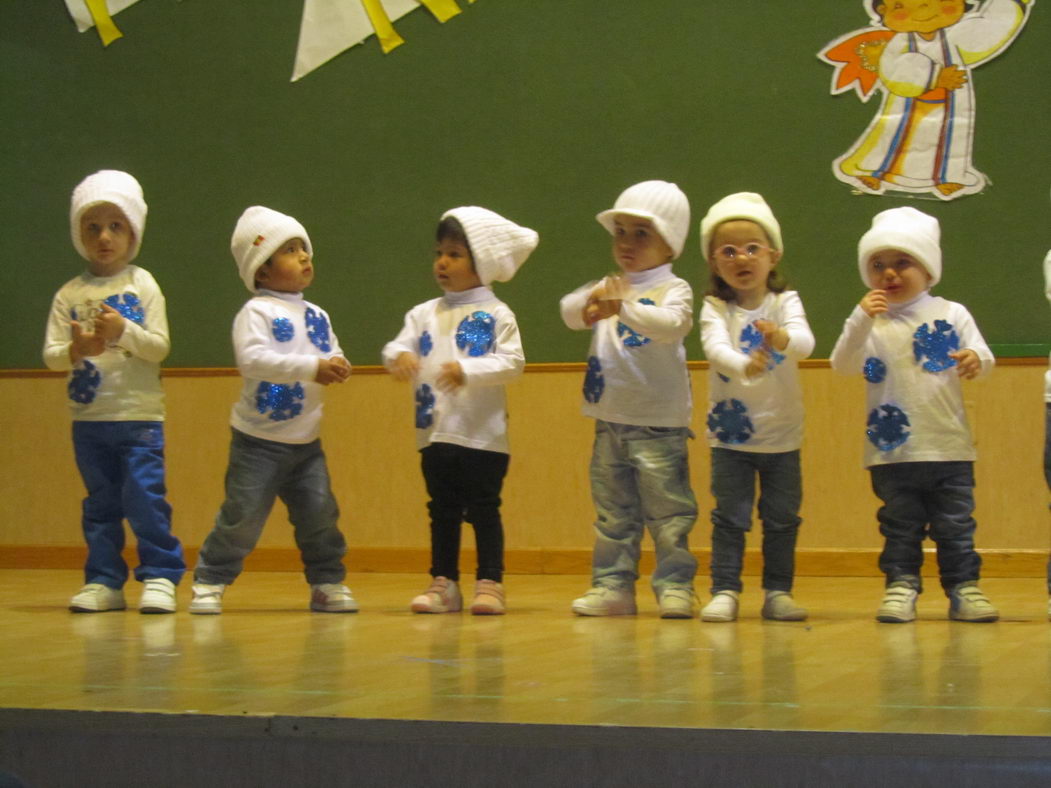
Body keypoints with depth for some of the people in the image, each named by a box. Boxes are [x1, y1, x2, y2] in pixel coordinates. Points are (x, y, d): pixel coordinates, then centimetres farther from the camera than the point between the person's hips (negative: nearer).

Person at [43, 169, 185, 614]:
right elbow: (50, 355, 0)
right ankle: (103, 581, 16)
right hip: (88, 419, 3)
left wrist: (124, 330, -22)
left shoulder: (142, 285, 0)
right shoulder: (69, 294, 5)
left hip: (139, 416, -3)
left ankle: (160, 577, -2)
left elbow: (161, 347, -6)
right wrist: (76, 350, -20)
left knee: (145, 497, -8)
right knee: (100, 503, 10)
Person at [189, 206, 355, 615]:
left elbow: (331, 355, 9)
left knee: (320, 513, 3)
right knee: (243, 516, -4)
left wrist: (338, 367, -17)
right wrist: (312, 367, -30)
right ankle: (209, 583, 8)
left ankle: (328, 583, 15)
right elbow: (251, 358, -25)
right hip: (259, 441, -5)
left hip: (306, 442, 6)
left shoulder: (316, 315, 11)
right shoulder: (256, 312, -11)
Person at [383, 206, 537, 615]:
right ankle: (443, 582, 18)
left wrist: (469, 370, -25)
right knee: (442, 511, 11)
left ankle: (490, 583, 5)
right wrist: (400, 356, -22)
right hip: (435, 433, 5)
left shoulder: (496, 315, -4)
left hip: (484, 434, -4)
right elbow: (397, 346, 2)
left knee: (484, 510, 0)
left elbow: (513, 362, -13)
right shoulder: (424, 314, 9)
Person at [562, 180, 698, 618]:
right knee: (613, 514, 11)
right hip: (610, 421, 6)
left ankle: (675, 586, 5)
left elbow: (673, 324, -25)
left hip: (658, 424, -5)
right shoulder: (608, 287, 11)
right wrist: (590, 303, -27)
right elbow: (569, 311, -4)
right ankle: (613, 585, 16)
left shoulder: (673, 289, -5)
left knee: (667, 512, -2)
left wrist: (625, 308, -38)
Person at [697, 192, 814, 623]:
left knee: (782, 518, 7)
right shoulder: (715, 308, -5)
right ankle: (725, 590, 6)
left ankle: (778, 591, 17)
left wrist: (782, 337, -47)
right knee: (729, 517, 0)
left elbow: (805, 341, -23)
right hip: (730, 434, -1)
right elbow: (715, 346, -25)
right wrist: (743, 365, -46)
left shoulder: (785, 302, -4)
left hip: (782, 434, 1)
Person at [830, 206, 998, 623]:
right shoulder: (870, 322, 2)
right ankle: (900, 587, 11)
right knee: (900, 525, 5)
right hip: (893, 447, 0)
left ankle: (963, 587, 13)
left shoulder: (951, 314, 3)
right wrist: (861, 320, -23)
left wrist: (975, 360, -24)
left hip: (949, 445, 0)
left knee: (955, 524, 5)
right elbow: (844, 365, -10)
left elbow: (981, 353, 0)